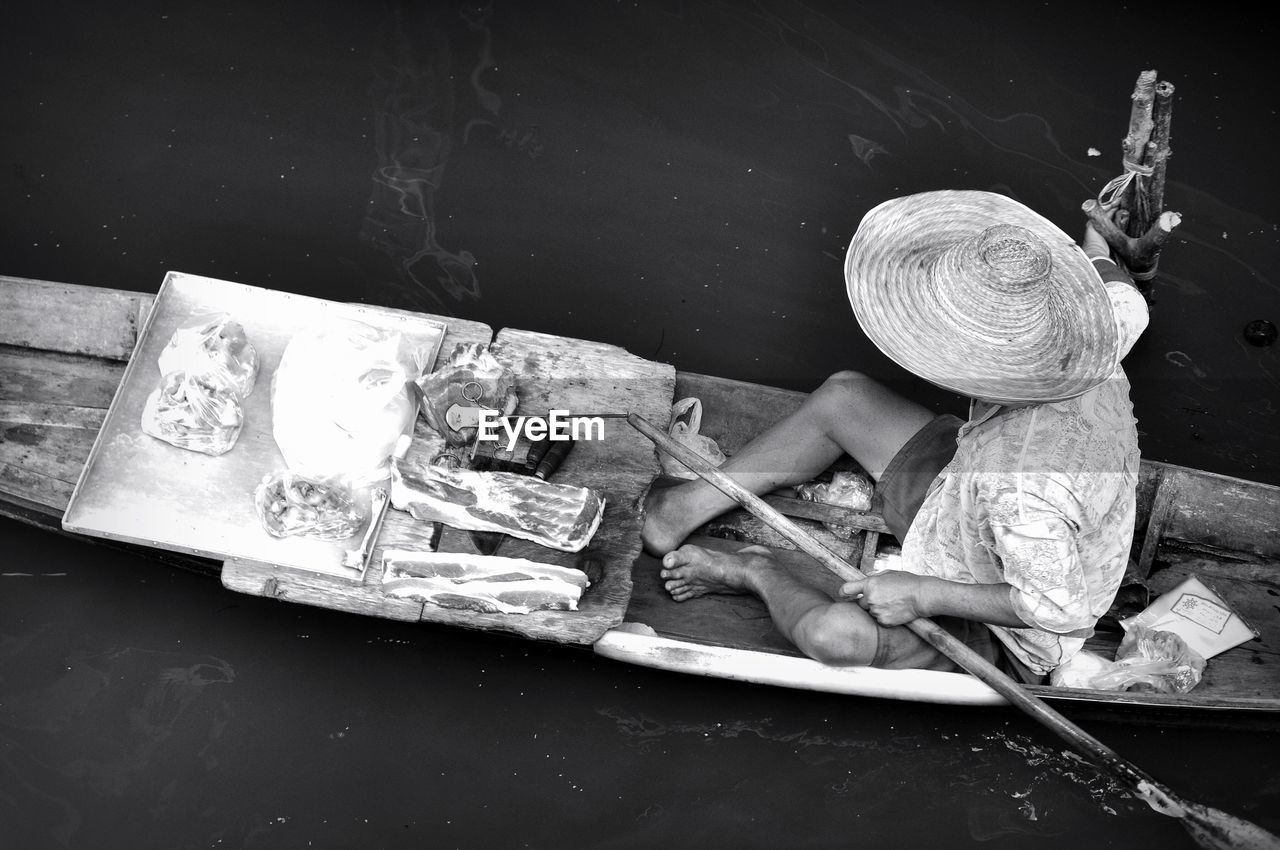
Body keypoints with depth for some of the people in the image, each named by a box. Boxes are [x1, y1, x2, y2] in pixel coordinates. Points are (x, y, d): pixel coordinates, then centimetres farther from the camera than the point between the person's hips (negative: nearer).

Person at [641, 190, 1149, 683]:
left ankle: (757, 575, 2)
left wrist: (924, 595, -27)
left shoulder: (1023, 488, -45)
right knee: (843, 396, 5)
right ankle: (685, 508, 14)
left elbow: (1061, 607, -32)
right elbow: (1128, 305, 3)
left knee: (835, 633, -36)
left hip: (995, 640, -8)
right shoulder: (1084, 345, -21)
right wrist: (1097, 252, 26)